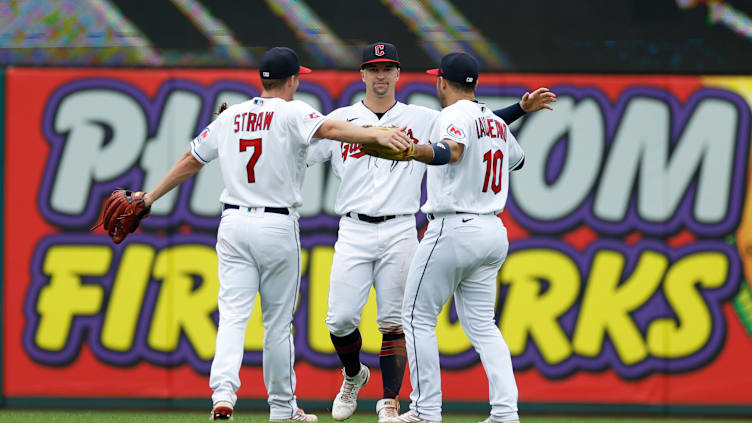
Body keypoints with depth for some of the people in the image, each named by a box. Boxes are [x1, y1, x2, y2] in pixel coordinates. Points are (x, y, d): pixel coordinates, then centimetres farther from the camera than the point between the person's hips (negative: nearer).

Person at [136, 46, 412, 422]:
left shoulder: (230, 117, 10)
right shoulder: (292, 113, -6)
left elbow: (191, 161, 17)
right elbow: (329, 129, -25)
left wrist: (151, 197, 26)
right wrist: (377, 135, -38)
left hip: (234, 224, 3)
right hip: (277, 227, -3)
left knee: (233, 314, -3)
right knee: (278, 320, 8)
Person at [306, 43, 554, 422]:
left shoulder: (423, 120, 10)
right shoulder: (339, 120, 7)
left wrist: (521, 108, 2)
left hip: (400, 232, 0)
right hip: (353, 232, 0)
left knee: (395, 323, -4)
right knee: (341, 319, -6)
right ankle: (353, 376, 23)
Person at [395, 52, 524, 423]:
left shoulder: (455, 115, -10)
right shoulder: (496, 122, 15)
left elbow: (451, 151, -33)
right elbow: (516, 159, 35)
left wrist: (410, 151, -51)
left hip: (454, 229, -8)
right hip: (493, 232, 8)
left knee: (417, 316, 1)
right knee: (481, 324, 9)